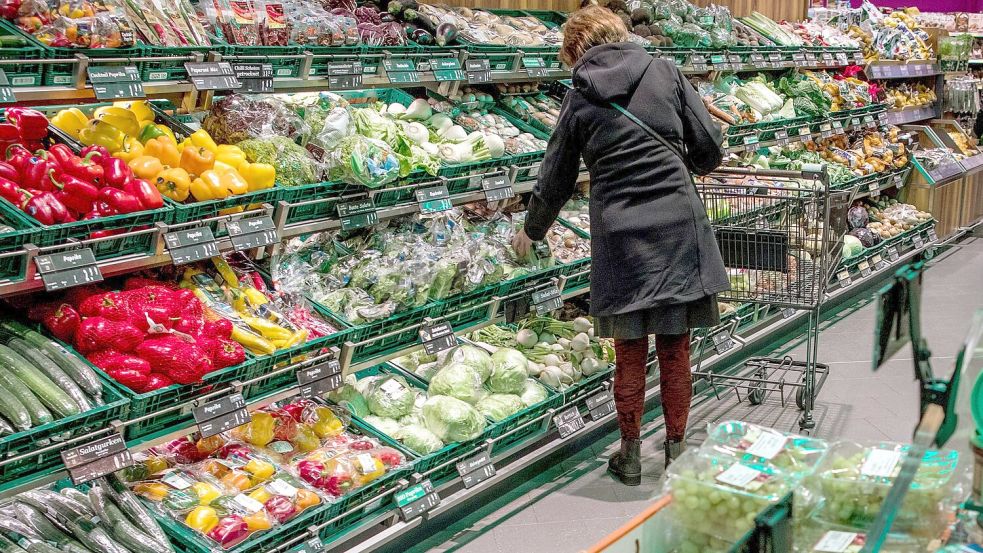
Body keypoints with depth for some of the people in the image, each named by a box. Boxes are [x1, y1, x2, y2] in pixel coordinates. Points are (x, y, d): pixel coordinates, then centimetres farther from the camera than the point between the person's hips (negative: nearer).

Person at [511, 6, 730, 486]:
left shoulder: (580, 99, 5)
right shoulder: (664, 73, 5)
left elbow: (556, 181, 13)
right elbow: (710, 147, 3)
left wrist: (531, 232, 29)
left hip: (619, 235, 0)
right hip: (678, 226, 1)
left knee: (630, 353, 11)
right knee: (675, 349, 9)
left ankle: (630, 455, 21)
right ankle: (676, 451, 20)